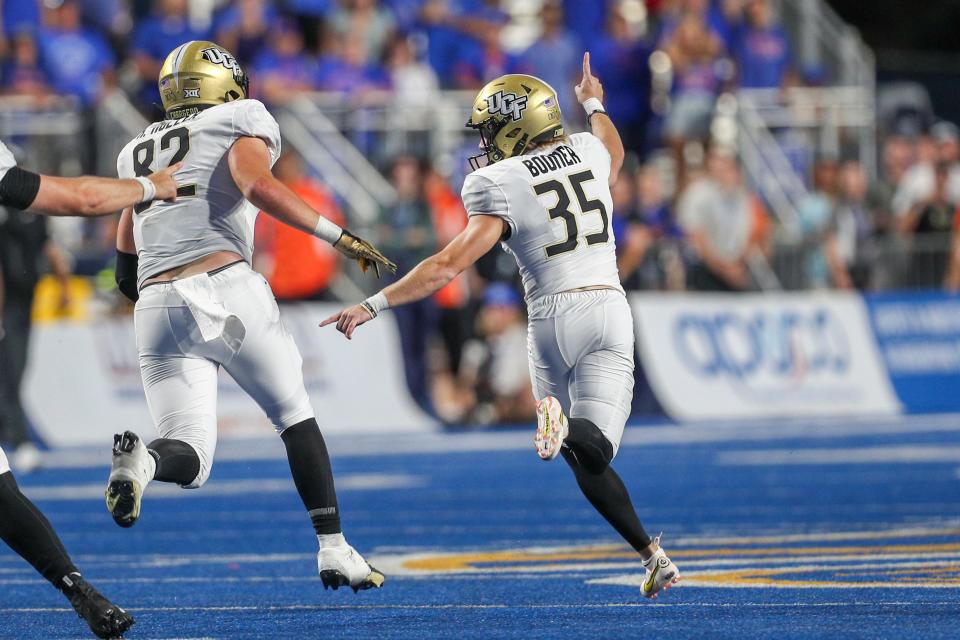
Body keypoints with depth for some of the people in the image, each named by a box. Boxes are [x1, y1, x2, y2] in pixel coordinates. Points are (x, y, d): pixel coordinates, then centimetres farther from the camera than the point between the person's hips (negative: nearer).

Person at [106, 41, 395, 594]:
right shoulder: (242, 122, 10)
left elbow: (126, 270, 26)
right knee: (296, 416, 16)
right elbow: (257, 183, -12)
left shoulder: (136, 152, 27)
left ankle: (142, 459, -34)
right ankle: (335, 551, 11)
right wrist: (340, 237, -12)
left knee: (190, 460, 1)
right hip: (226, 288, -4)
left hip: (156, 306, 4)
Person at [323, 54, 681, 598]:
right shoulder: (587, 150, 8)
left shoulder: (502, 186, -7)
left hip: (554, 316, -3)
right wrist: (595, 105, 57)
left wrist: (374, 304, -13)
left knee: (588, 466, 10)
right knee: (596, 448, -7)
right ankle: (572, 429, -42)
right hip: (611, 306, 3)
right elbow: (614, 159, 37)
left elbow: (451, 264, -15)